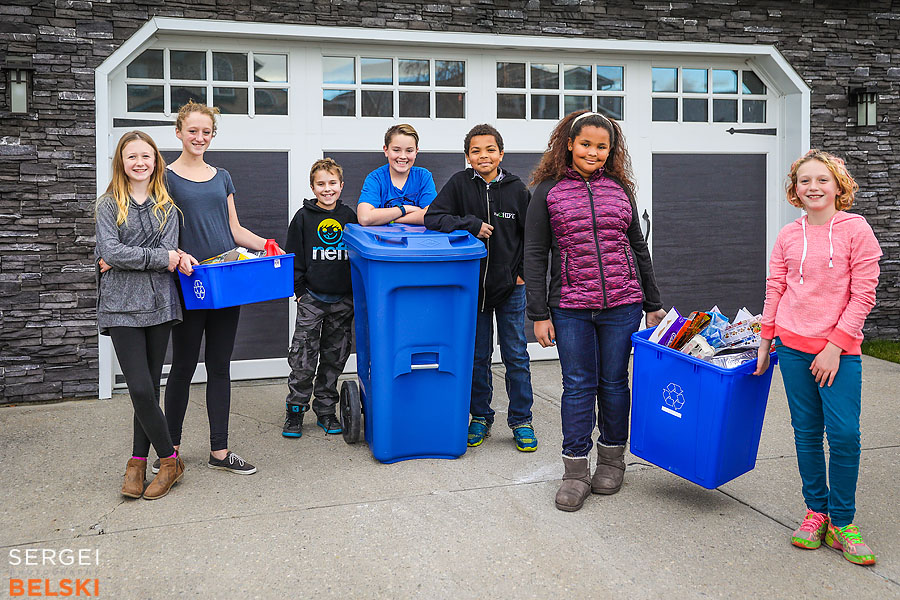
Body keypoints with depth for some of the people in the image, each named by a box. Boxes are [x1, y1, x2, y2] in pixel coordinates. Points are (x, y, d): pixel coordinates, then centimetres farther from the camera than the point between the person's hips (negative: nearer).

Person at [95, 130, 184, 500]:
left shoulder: (166, 206, 11)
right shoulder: (109, 205, 5)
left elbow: (169, 252, -2)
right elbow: (110, 251, -9)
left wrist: (128, 260, -9)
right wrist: (158, 257, -12)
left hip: (159, 303, 2)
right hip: (122, 307, -2)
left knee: (150, 388, 4)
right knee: (140, 388, -9)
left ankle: (138, 462, 16)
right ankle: (169, 459, 6)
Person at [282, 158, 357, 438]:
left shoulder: (348, 216, 6)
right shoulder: (304, 217, -1)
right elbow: (293, 257, 2)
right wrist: (300, 290, -4)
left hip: (343, 300, 2)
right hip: (312, 299, -2)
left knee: (334, 358, 10)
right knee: (302, 359, -4)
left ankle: (325, 411, 23)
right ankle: (295, 410, 13)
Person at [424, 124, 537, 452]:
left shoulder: (517, 188, -1)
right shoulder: (460, 184, -3)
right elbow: (433, 217, -11)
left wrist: (524, 272, -1)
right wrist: (472, 225, -20)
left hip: (510, 288, 0)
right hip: (472, 285, 0)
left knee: (516, 356, 5)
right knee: (477, 356, 10)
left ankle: (521, 420, 18)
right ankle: (480, 417, 25)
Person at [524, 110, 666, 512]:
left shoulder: (619, 189, 11)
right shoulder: (548, 191, 2)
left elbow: (639, 248, 16)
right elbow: (534, 255, 0)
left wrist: (653, 304, 15)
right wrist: (539, 314, -5)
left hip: (622, 304, 2)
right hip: (570, 308, -2)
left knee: (614, 382, 9)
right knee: (578, 385, 2)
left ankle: (612, 460, 26)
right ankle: (576, 471, 12)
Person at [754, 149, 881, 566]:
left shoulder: (856, 230, -4)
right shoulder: (788, 236, 6)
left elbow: (863, 295, -7)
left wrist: (835, 345, -11)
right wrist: (765, 340, 11)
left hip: (839, 349, -3)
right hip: (793, 345, 3)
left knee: (844, 434, -7)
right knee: (807, 432, 8)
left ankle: (840, 522, 9)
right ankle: (815, 511, 21)